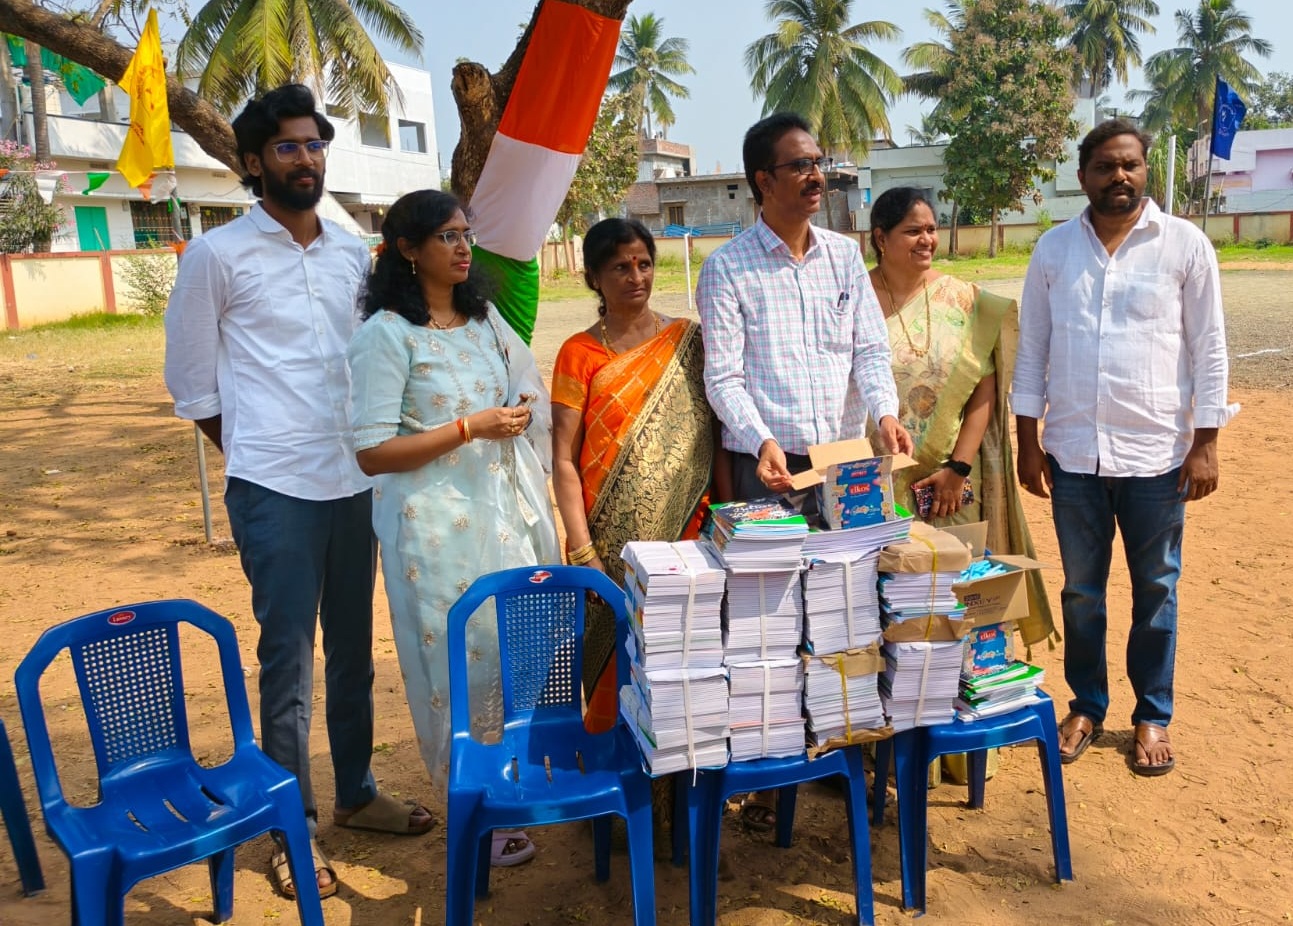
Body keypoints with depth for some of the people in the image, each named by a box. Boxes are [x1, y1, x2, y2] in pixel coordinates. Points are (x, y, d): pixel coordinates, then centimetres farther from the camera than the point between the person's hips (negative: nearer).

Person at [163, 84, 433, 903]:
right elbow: (191, 383, 2)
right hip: (275, 490, -4)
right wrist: (257, 452, 3)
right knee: (289, 657, 2)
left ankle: (357, 793, 31)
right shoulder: (217, 255, -3)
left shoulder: (354, 254, 9)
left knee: (353, 647, 14)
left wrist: (370, 447, 9)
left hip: (355, 483, 5)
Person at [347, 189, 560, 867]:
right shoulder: (386, 334, -11)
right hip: (435, 523, -6)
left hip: (502, 510, 7)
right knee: (459, 660, 0)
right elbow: (372, 453, -16)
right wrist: (471, 427, -18)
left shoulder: (483, 318, 11)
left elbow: (524, 393, 27)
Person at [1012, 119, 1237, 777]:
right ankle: (1087, 706, 29)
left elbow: (1208, 349, -1)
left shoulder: (1185, 245, -2)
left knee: (1155, 590, 10)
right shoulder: (1053, 250, 3)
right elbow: (1032, 350, 6)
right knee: (1080, 591, 12)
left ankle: (1153, 715, 27)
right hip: (1073, 453, 2)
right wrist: (1029, 442, 3)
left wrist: (1205, 444, -6)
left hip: (1156, 453, -1)